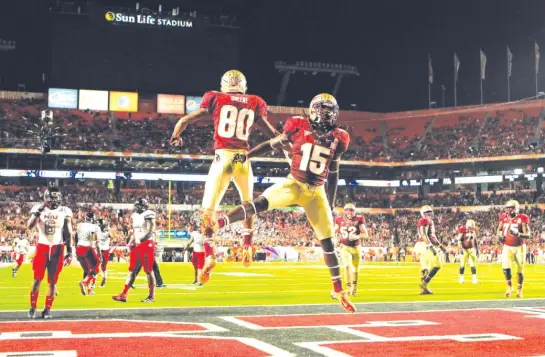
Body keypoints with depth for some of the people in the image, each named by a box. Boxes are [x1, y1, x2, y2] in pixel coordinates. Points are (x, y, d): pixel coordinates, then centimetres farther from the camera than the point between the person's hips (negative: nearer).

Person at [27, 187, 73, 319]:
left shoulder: (64, 212, 0)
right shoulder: (39, 209, -1)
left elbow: (68, 233, 2)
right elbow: (29, 226, -15)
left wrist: (69, 251, -3)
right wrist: (38, 212, -24)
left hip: (57, 248, 1)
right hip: (42, 247, -1)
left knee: (52, 281, 2)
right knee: (37, 279, -2)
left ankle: (47, 309, 10)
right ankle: (32, 307, 10)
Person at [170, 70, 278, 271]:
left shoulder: (216, 99, 8)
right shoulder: (255, 103, 12)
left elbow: (184, 121, 13)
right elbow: (272, 133, 20)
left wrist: (175, 137, 32)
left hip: (223, 157, -2)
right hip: (243, 158, 2)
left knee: (209, 208, 4)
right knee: (248, 204, 25)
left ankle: (209, 254, -8)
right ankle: (247, 247, 24)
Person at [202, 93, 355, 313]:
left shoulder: (337, 139, 4)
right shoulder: (299, 127, -4)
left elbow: (333, 175, 10)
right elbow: (273, 144, 7)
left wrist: (330, 205, 11)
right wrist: (246, 155, 0)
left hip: (317, 192, 3)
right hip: (294, 184, -3)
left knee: (328, 242, 6)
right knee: (260, 204, -30)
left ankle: (338, 289, 17)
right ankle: (216, 225, -34)